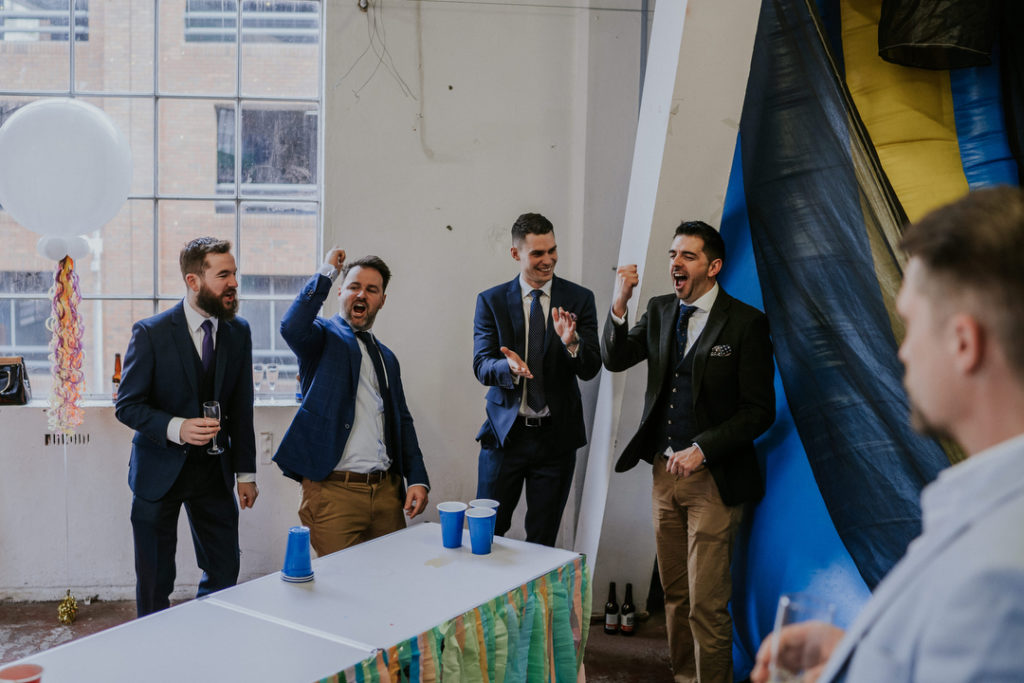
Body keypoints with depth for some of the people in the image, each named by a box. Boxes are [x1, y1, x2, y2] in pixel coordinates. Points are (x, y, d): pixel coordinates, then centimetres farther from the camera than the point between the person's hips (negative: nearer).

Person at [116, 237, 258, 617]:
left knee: (225, 572, 8)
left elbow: (241, 408, 6)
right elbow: (127, 405, -9)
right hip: (160, 471, -3)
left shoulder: (239, 332, 2)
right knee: (155, 582, 8)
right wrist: (176, 428, -27)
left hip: (214, 471, 4)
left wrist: (245, 472, 5)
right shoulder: (151, 333, -11)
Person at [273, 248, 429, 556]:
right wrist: (327, 273, -10)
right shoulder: (324, 336, 3)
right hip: (333, 490, -5)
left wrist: (417, 478, 9)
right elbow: (291, 327, -21)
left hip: (387, 490, 6)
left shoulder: (387, 357, 21)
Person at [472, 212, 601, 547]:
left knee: (543, 538, 12)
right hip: (505, 432, 0)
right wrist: (508, 366, -29)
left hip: (557, 435, 0)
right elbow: (481, 366, -7)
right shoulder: (491, 301, 0)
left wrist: (571, 342, -29)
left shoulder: (579, 299, -1)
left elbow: (591, 369, -7)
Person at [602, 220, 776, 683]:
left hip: (713, 479, -5)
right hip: (665, 469, 5)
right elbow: (614, 359, 4)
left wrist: (701, 450, -17)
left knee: (707, 604, -2)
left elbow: (760, 412, -10)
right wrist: (619, 305, -10)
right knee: (674, 594, 15)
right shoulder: (660, 310, 8)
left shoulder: (745, 322, -9)